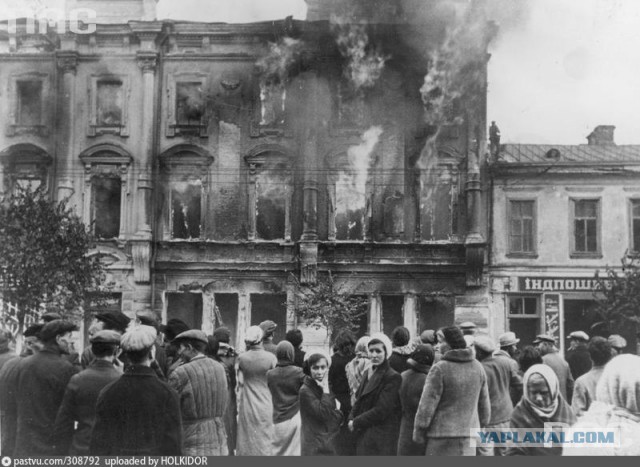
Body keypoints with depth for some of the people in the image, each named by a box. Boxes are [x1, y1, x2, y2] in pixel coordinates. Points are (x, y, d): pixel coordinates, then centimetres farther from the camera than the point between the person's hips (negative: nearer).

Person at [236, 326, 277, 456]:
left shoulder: (242, 358, -5)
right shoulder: (271, 357, -8)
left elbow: (240, 382, -1)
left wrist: (239, 403, 12)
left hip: (247, 406, 1)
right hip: (265, 406, -1)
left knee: (247, 441, 9)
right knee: (264, 441, 6)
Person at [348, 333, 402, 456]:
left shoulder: (392, 377, -11)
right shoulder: (369, 374, 14)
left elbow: (382, 410, -16)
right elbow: (359, 401, 16)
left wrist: (356, 422, -10)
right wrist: (351, 419, -3)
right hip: (363, 435, 8)